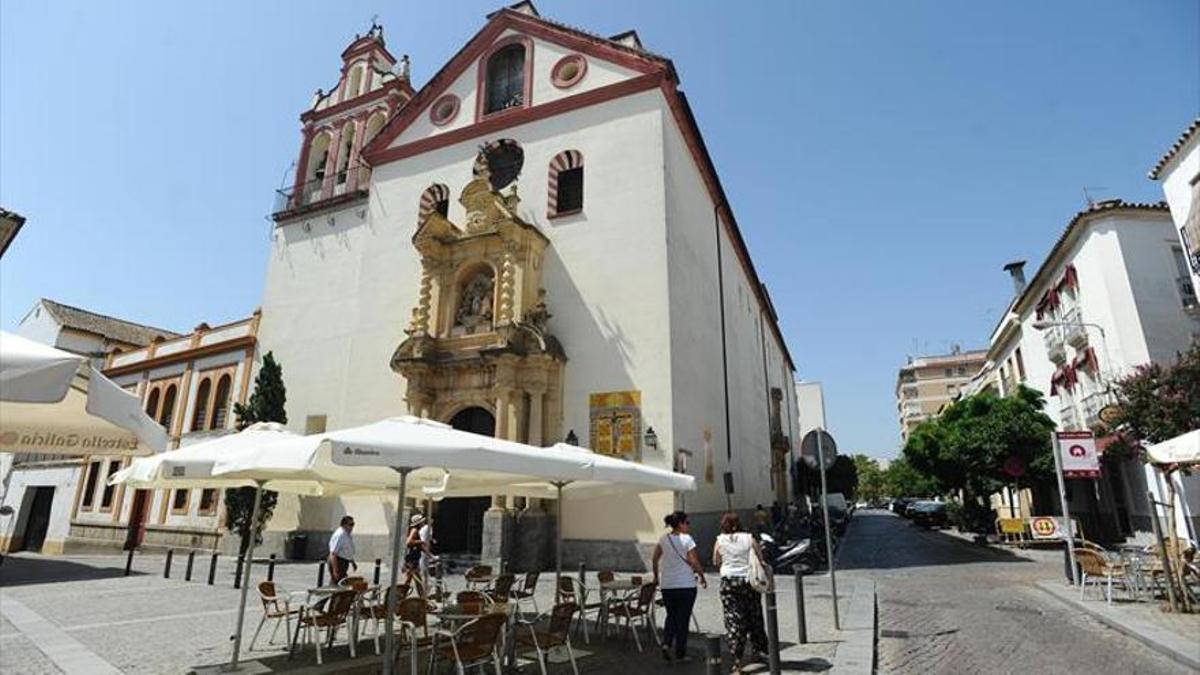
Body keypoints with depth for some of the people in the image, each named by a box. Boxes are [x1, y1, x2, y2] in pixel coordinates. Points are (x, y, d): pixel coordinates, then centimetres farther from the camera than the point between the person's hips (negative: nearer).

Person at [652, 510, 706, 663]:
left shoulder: (663, 539, 3)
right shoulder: (687, 539, -13)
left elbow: (654, 559, 7)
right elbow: (694, 562, -14)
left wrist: (656, 576, 20)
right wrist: (702, 576, 0)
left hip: (666, 585, 4)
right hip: (686, 585, -4)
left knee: (671, 616, 19)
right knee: (683, 618, 8)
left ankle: (666, 643, 1)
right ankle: (680, 653, 15)